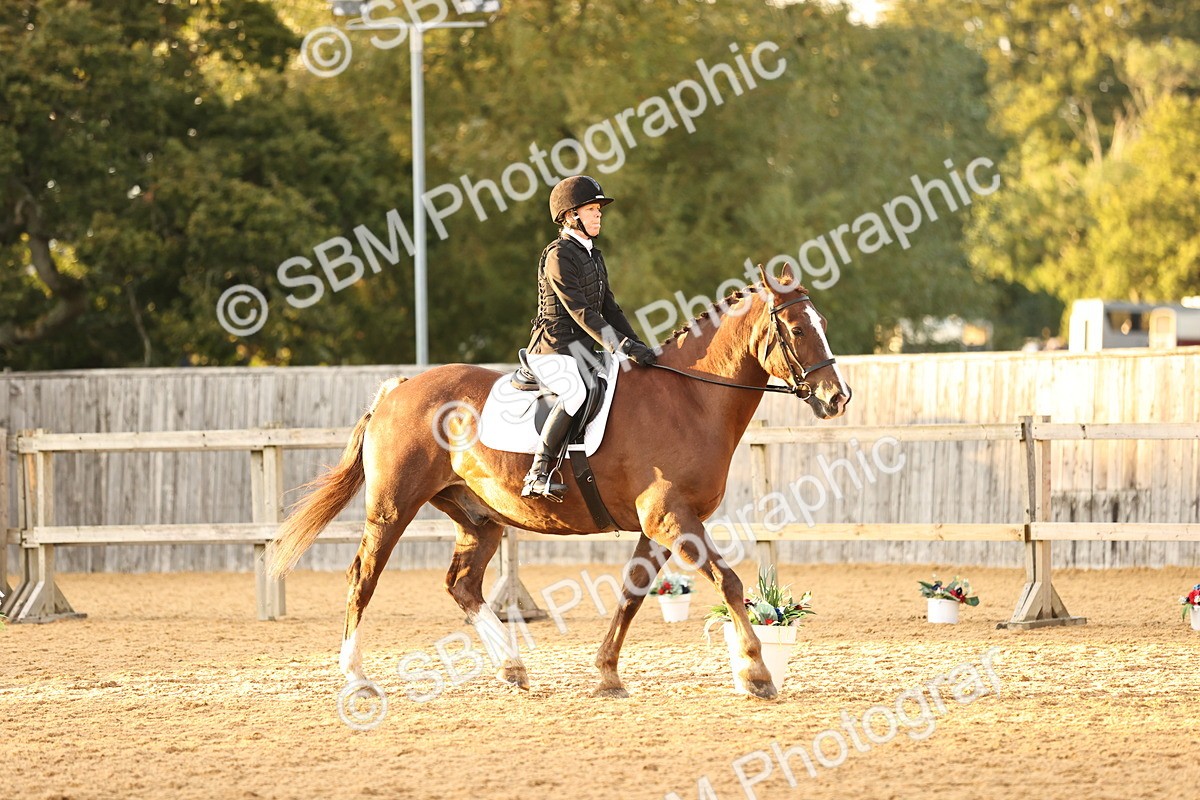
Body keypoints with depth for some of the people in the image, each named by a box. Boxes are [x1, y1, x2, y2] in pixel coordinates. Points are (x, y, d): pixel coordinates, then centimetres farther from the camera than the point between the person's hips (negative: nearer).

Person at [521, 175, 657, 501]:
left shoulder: (593, 255, 17)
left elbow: (608, 308, 19)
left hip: (584, 350, 10)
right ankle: (537, 475, -37)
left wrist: (637, 346, 8)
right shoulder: (558, 256, -11)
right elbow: (580, 312, -18)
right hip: (554, 351, -10)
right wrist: (622, 346, -24)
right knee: (576, 391, -35)